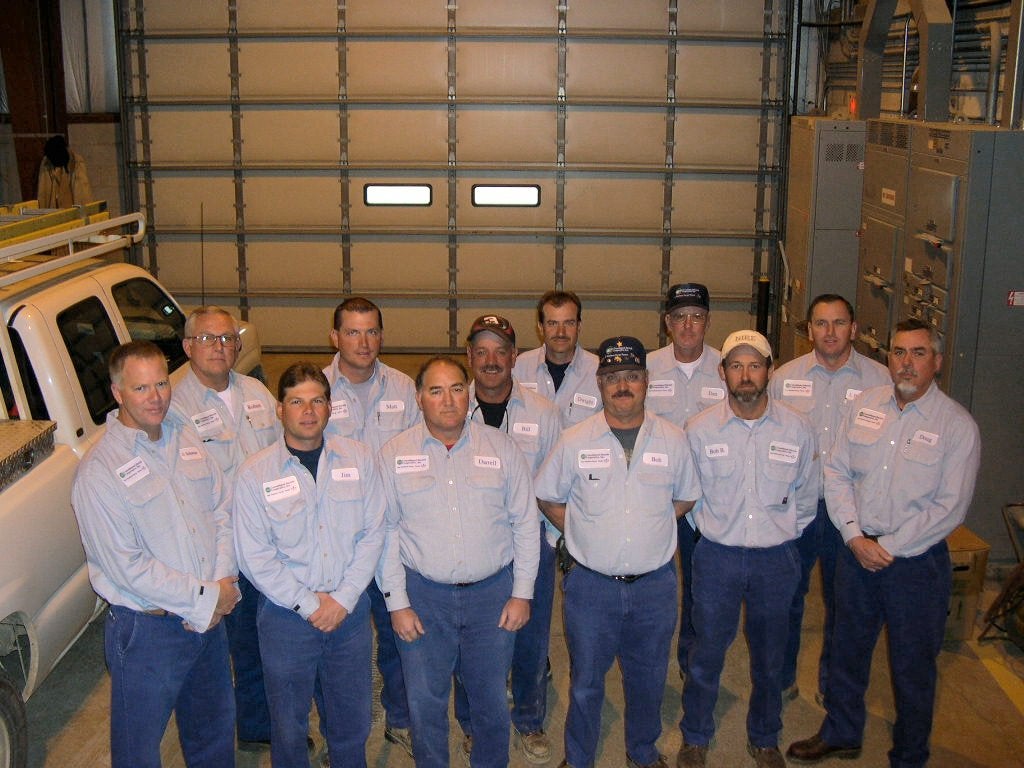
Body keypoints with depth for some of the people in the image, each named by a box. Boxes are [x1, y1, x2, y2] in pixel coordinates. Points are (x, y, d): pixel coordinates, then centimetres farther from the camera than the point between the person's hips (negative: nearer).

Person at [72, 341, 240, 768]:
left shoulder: (186, 443, 4)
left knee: (215, 731, 23)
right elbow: (127, 567, -20)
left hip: (209, 619, 6)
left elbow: (221, 511, 8)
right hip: (146, 631, -6)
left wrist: (223, 583, -7)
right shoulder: (100, 470, -18)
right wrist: (206, 598, -16)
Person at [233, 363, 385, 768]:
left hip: (350, 610, 2)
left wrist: (343, 599, -10)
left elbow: (372, 534, -2)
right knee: (288, 723, 13)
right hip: (285, 614, -2)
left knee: (352, 719, 15)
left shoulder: (359, 459, -1)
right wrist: (308, 604, -12)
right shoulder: (255, 472, -7)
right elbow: (254, 556, -9)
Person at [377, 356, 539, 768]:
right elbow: (385, 532, -1)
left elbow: (525, 523, 3)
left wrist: (522, 593, 0)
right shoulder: (394, 454, -1)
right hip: (423, 595, 0)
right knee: (425, 701, 11)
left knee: (491, 698, 13)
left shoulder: (502, 448, 1)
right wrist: (397, 602, -5)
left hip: (492, 592, 1)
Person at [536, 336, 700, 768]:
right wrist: (583, 533, -1)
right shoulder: (575, 441, -4)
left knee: (648, 679, 16)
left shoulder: (672, 440, 0)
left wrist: (651, 525, 3)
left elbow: (685, 498, 13)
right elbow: (548, 497, 7)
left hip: (654, 585, 1)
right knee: (586, 681, 11)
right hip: (590, 583, -1)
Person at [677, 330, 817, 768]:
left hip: (777, 560, 1)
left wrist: (782, 535, 11)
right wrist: (711, 531, 8)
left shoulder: (796, 429, -4)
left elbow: (805, 497, 9)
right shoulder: (699, 429, -7)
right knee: (707, 654, 8)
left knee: (769, 658, 15)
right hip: (717, 557, -1)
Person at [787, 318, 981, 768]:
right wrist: (855, 536, -9)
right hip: (856, 550, 4)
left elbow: (950, 508, -13)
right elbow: (836, 471, 2)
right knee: (847, 650, 18)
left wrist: (890, 548, -14)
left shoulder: (957, 425, -10)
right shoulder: (865, 405, 2)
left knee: (912, 666, 10)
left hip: (916, 560, -4)